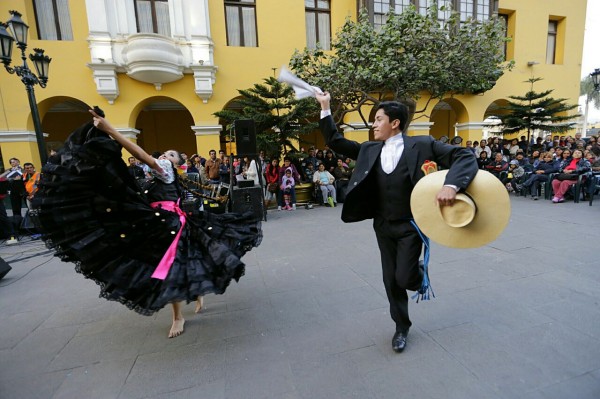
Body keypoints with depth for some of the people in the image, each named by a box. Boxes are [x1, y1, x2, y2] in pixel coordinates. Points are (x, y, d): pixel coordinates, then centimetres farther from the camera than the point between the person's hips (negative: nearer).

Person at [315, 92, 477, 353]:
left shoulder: (421, 145, -9)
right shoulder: (369, 150, 3)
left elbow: (465, 156, -12)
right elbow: (335, 142, 6)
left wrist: (451, 186, -31)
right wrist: (325, 109, 1)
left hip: (411, 226, -4)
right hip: (383, 226, 4)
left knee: (405, 278, -6)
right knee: (391, 280, 12)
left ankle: (420, 275, 32)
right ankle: (402, 327, 34)